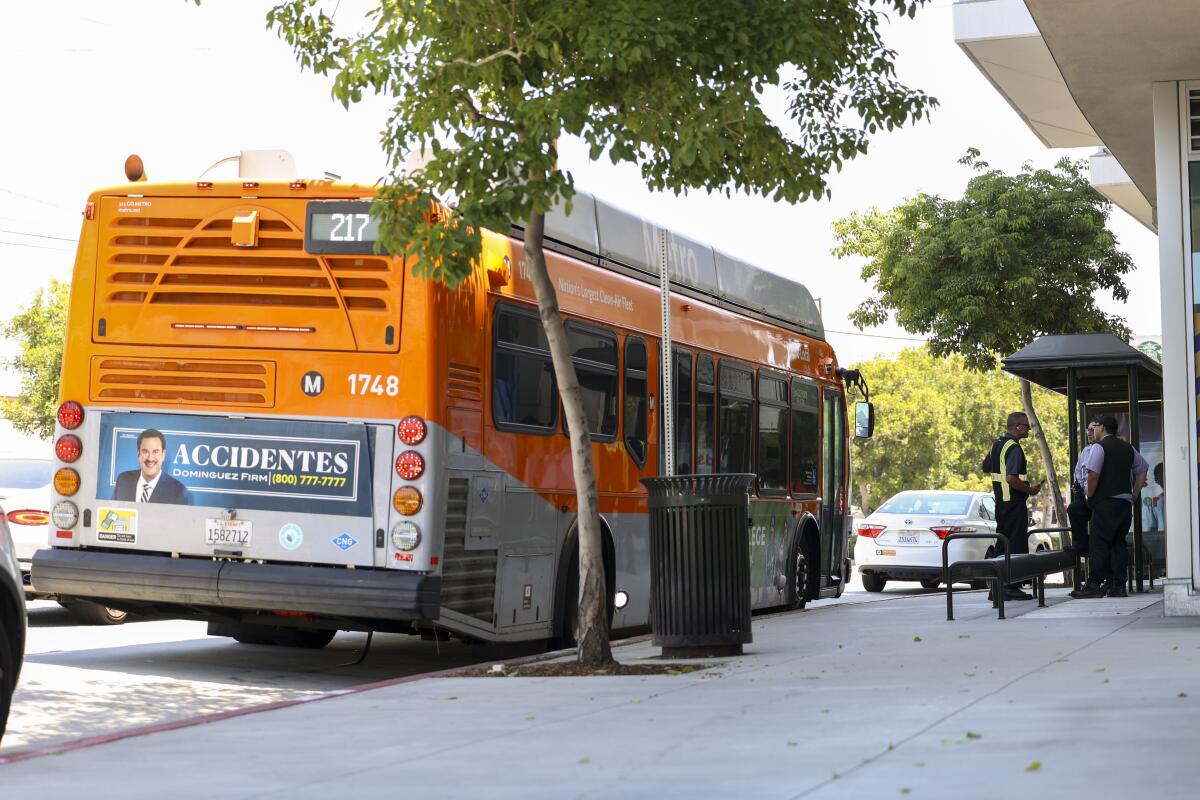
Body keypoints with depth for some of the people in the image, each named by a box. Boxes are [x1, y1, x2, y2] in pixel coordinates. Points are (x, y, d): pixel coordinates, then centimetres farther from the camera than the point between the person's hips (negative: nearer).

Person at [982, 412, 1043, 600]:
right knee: (1017, 545, -6)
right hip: (1014, 502, -9)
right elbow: (1011, 478, -26)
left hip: (1000, 501, 9)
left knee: (1002, 543, 13)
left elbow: (986, 468, 24)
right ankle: (1011, 586, -7)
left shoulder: (996, 445, 12)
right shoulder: (1014, 448, -17)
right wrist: (1030, 490, -14)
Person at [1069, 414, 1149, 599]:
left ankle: (1095, 584, -9)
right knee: (1119, 543, 9)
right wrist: (1133, 494, 21)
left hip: (1106, 502, -7)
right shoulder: (1128, 448, 15)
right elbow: (1143, 471, 21)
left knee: (1099, 544, -6)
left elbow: (1093, 475, -17)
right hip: (1126, 502, 7)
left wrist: (1090, 497, -3)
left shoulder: (1099, 447, -7)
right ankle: (1118, 586, 6)